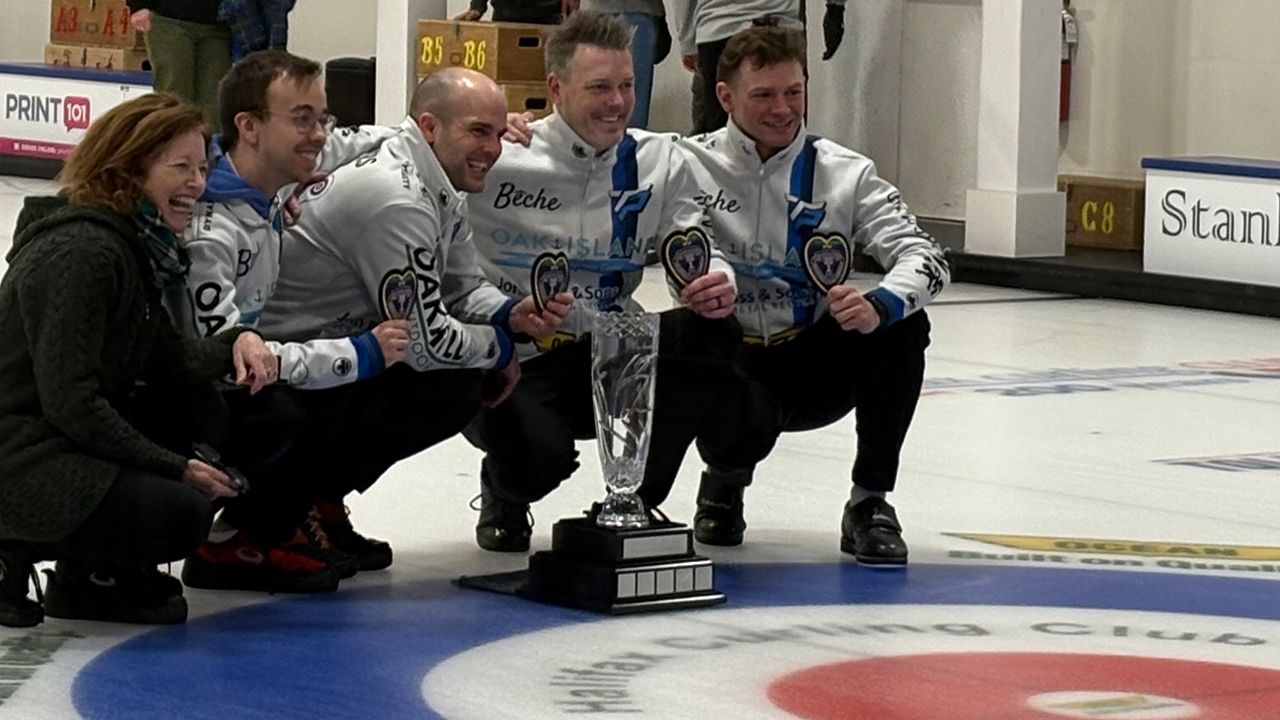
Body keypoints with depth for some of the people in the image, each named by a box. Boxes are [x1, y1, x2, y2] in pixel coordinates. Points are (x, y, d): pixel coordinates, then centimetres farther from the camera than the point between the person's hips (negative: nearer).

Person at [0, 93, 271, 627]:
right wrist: (175, 468, -19)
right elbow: (72, 402, -24)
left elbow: (167, 364, 13)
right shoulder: (79, 253, -20)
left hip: (77, 440, 11)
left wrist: (234, 345, -7)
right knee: (178, 513, -25)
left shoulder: (136, 245, 11)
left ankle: (100, 576, 8)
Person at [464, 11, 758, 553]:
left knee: (714, 334, -23)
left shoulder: (660, 163, 1)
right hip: (511, 366, -4)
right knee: (539, 457, -34)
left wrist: (718, 284, -24)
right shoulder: (500, 158, -13)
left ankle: (638, 497, 0)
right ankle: (505, 496, 11)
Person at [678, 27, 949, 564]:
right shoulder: (692, 164, -7)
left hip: (817, 367, 2)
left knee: (903, 326, -25)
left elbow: (926, 259, -15)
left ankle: (870, 504, -12)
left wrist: (878, 306, -37)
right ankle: (724, 487, 7)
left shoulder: (844, 173, -5)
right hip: (734, 365, -2)